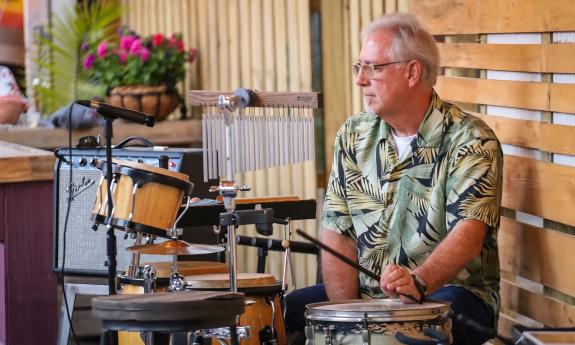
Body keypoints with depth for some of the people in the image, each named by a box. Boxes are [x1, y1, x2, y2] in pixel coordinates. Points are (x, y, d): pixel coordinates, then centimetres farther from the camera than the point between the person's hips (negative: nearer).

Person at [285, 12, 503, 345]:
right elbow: (338, 233, 5)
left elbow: (468, 232, -22)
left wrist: (418, 281, -41)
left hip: (447, 290, -5)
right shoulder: (353, 136, 8)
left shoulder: (470, 140, -9)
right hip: (366, 292, 6)